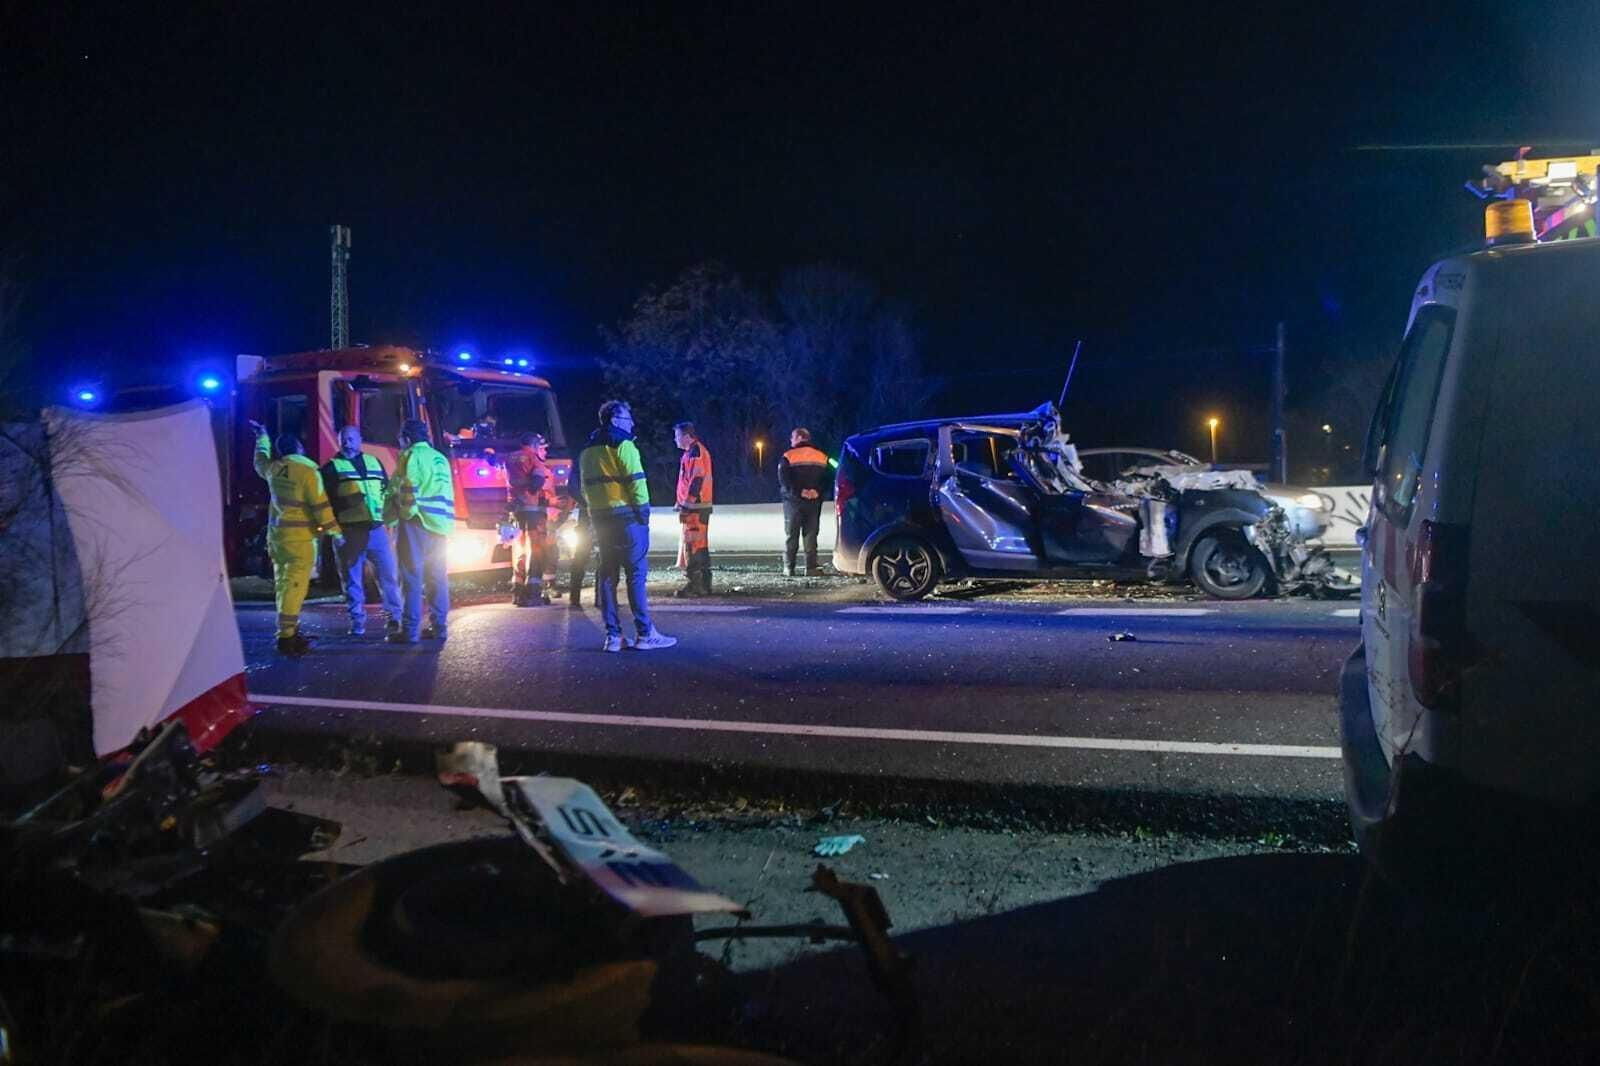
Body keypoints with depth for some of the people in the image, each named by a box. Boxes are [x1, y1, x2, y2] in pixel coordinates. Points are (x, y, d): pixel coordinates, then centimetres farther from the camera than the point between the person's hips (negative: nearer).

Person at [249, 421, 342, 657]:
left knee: (283, 583, 13)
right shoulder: (308, 470, -12)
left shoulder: (274, 468, 8)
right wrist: (335, 533, -8)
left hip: (276, 533, 8)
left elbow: (260, 462, 33)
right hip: (300, 537, -8)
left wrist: (262, 438, 48)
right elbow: (321, 505, -14)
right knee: (295, 586, -9)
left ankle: (290, 630, 21)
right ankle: (286, 637, -13)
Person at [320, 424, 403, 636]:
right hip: (349, 531, -3)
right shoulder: (332, 467, 4)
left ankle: (395, 616, 13)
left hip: (377, 529, 3)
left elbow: (387, 492, 22)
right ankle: (357, 622, 11)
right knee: (353, 579, 3)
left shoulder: (374, 462, 16)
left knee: (389, 574, 2)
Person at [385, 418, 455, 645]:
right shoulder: (440, 458, 20)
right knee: (437, 576, 10)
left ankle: (410, 630, -9)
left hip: (417, 521, -7)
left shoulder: (411, 456, -3)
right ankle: (439, 626, 10)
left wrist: (393, 516, -4)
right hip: (440, 523, 7)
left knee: (412, 576, -7)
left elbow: (405, 490, -12)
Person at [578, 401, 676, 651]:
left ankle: (612, 635, 8)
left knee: (607, 575, 8)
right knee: (636, 573, -4)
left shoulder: (587, 450, 15)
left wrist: (594, 513, 18)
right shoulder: (623, 445, -9)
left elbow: (586, 487, 16)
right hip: (626, 517, -7)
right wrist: (644, 512, -8)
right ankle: (644, 634, -4)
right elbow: (636, 482, -15)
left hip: (600, 519, 7)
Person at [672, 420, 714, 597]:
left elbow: (696, 481, -20)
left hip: (694, 508, -10)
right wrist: (682, 502, 23)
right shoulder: (693, 451, 18)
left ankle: (694, 584, -7)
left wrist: (685, 506, -20)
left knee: (692, 545, -8)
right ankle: (704, 584, 17)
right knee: (700, 546, 12)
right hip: (697, 507, 10)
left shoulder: (695, 452, -14)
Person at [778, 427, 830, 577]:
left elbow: (784, 480, -13)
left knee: (791, 535, 3)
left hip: (794, 501, -3)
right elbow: (827, 479, 2)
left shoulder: (789, 456, -4)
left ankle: (789, 568, 1)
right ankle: (811, 568, -1)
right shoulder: (822, 457, 9)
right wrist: (817, 491, -9)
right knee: (811, 535, 5)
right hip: (814, 502, 3)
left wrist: (798, 492, -14)